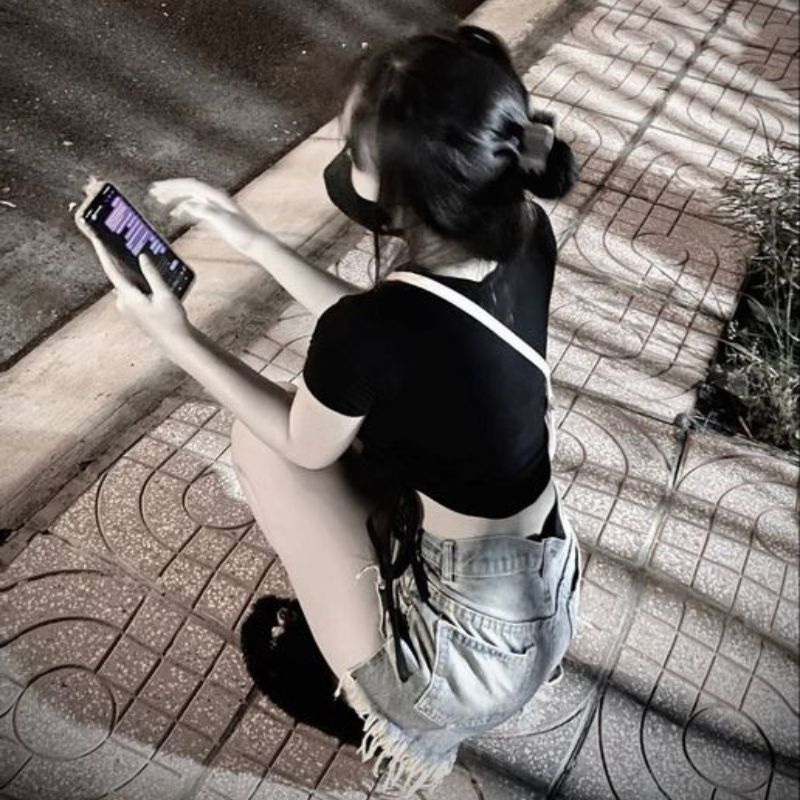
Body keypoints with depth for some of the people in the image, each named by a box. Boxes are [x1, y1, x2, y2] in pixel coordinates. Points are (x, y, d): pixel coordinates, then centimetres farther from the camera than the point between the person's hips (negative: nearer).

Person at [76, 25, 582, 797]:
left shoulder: (376, 328, -32)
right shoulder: (525, 231, -12)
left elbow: (306, 445, -9)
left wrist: (174, 336, -2)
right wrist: (254, 241, 3)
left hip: (471, 658, -6)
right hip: (550, 604, 7)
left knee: (258, 435, 3)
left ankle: (409, 717, 17)